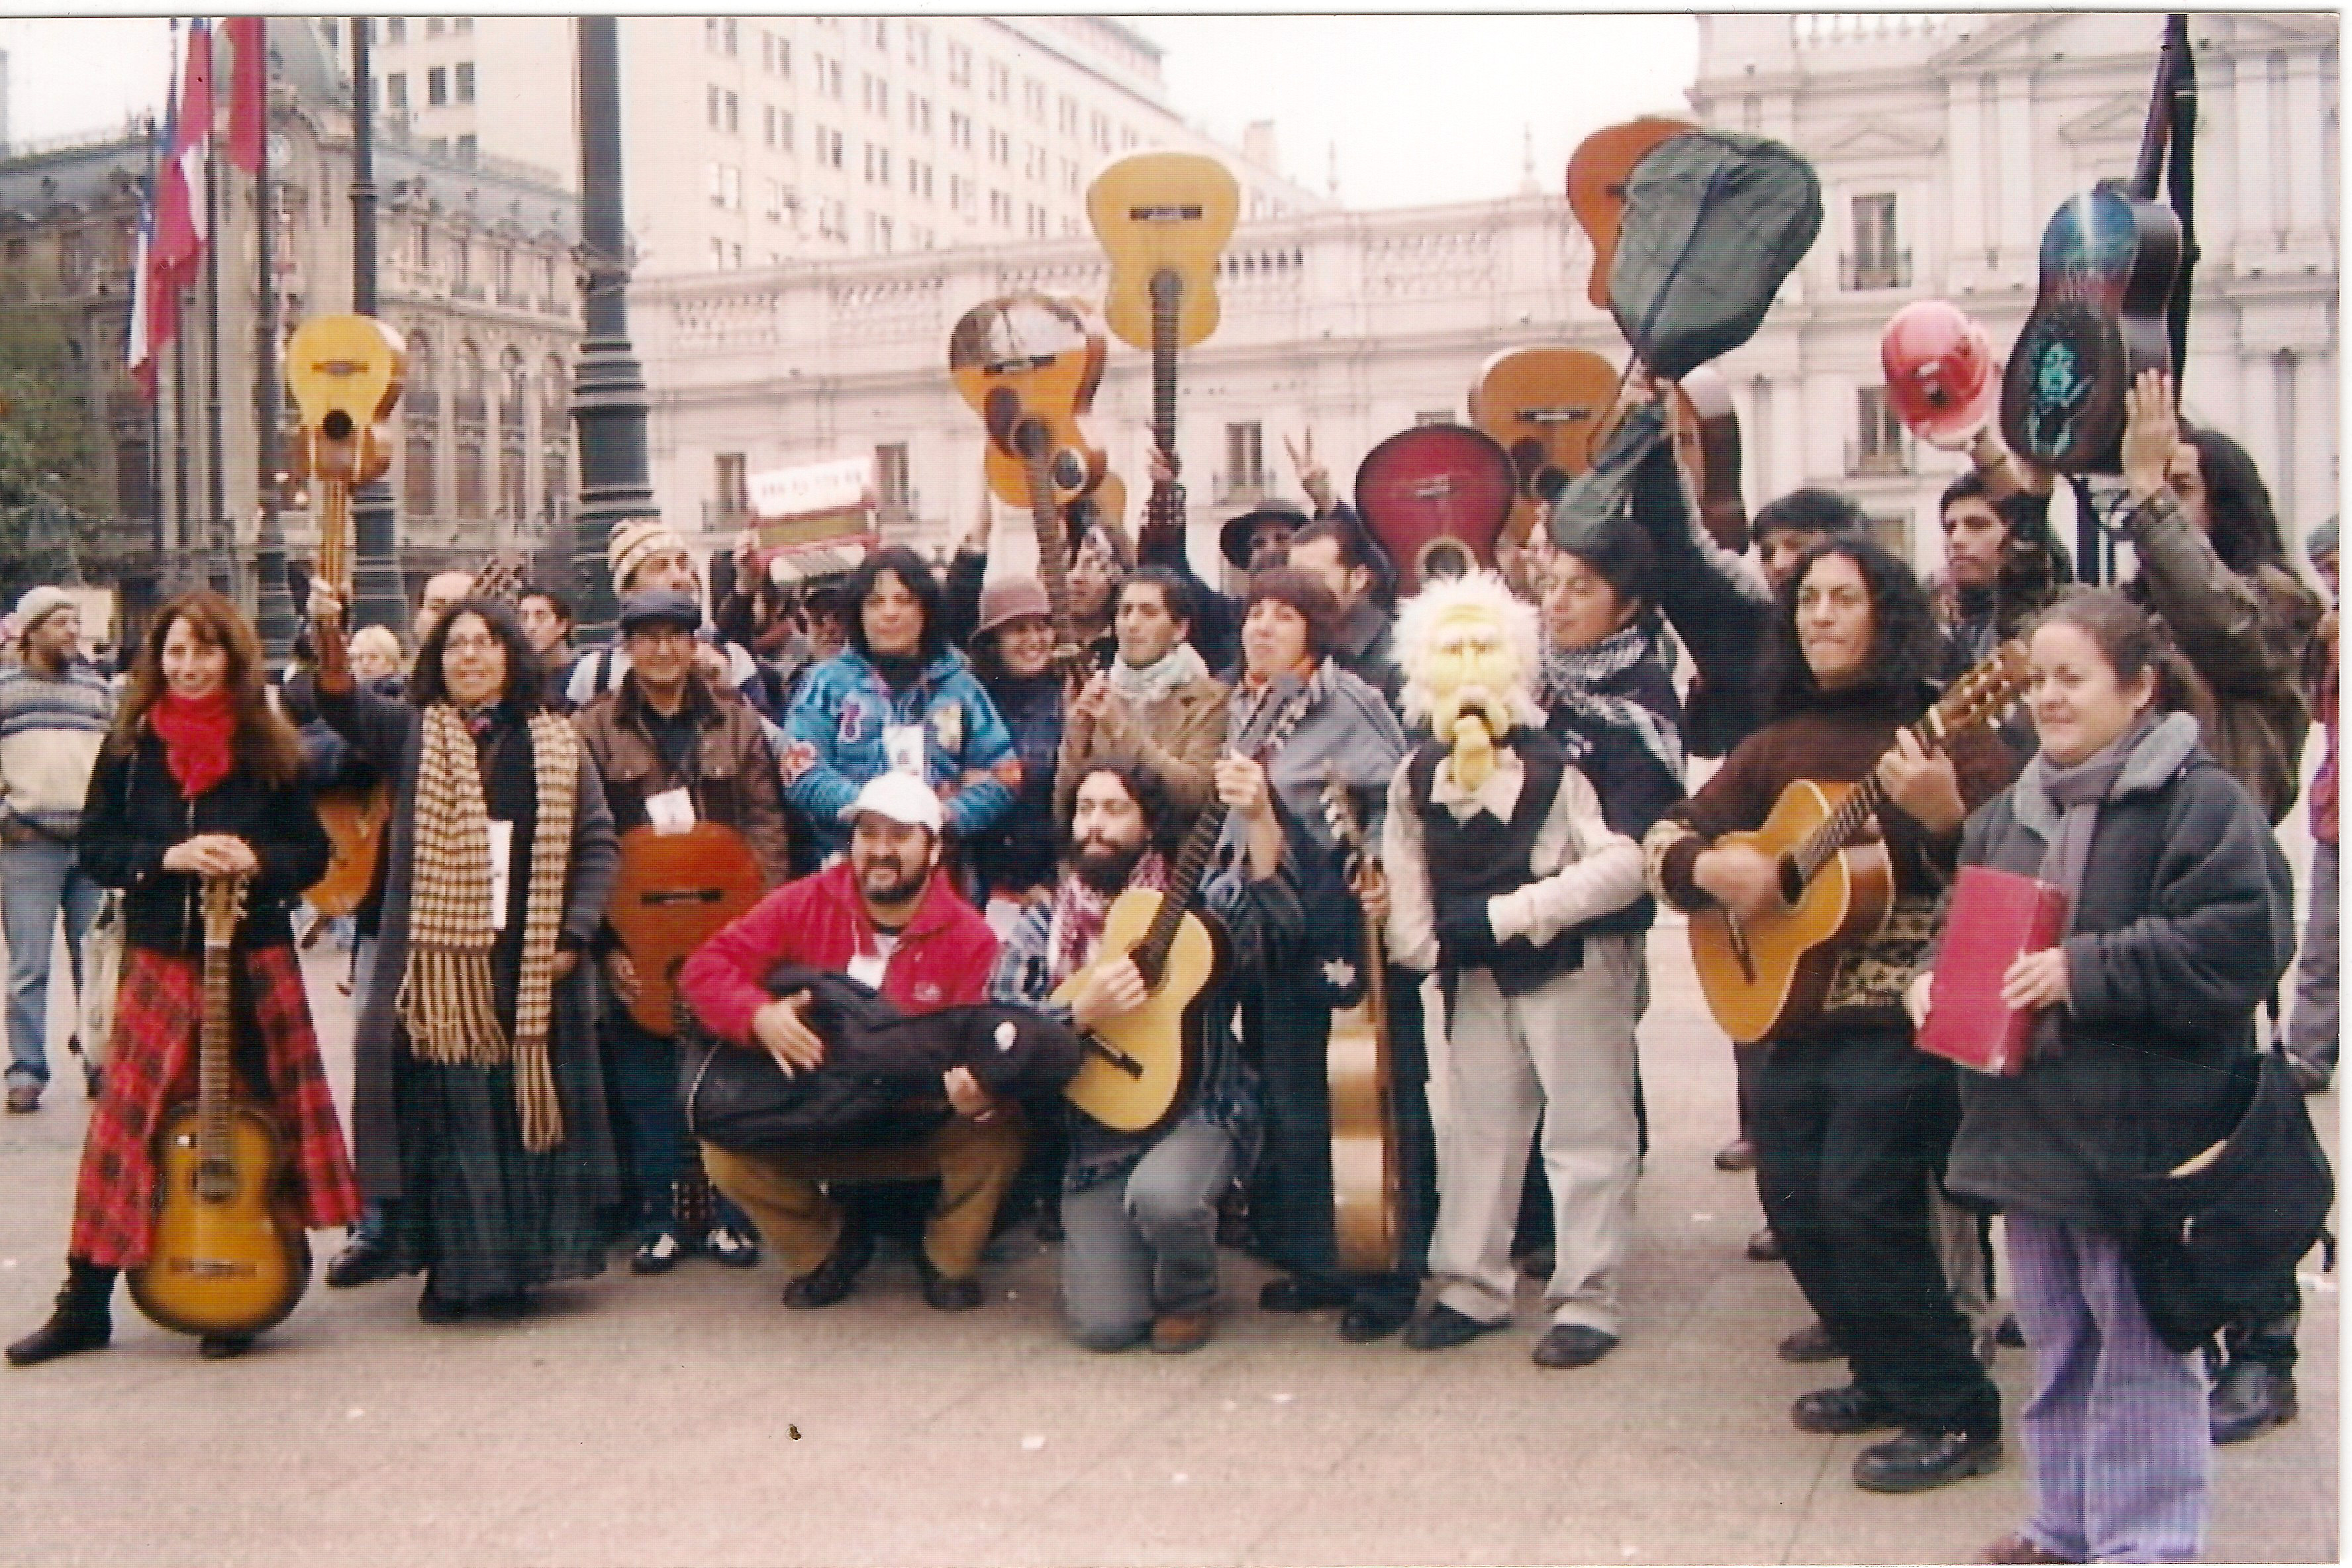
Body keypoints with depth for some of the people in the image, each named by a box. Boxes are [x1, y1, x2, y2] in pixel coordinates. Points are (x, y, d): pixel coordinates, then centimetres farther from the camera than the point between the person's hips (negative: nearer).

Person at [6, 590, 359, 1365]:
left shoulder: (268, 747, 0)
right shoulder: (130, 746, 2)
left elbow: (312, 851, 3)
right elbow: (94, 847, 1)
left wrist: (257, 862, -17)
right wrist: (167, 858, -15)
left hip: (254, 959, 0)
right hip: (160, 956, 1)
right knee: (127, 1125, 2)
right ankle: (84, 1306, 11)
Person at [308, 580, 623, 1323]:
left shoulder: (557, 745, 8)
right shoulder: (411, 733, 7)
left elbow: (597, 844, 6)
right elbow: (342, 705, -11)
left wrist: (572, 936, -6)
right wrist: (328, 634, -29)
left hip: (530, 966, 1)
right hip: (434, 962, -1)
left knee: (525, 1108, 5)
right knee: (448, 1114, -2)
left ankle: (517, 1261, 16)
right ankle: (455, 1267, 6)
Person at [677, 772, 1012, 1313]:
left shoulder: (969, 937, -10)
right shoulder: (803, 905, -5)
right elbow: (706, 969, -7)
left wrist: (974, 1087, -40)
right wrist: (760, 1015, -28)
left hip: (924, 1131, -1)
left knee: (997, 1128, -30)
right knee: (725, 1147, -24)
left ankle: (949, 1258, 2)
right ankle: (826, 1245, 7)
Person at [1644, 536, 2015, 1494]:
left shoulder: (1944, 731, -5)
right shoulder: (1783, 745, 13)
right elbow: (1666, 837, 15)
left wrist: (1945, 818, -33)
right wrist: (1710, 868, -6)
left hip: (1904, 1011, -7)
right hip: (1795, 1009, 7)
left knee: (1860, 1200, -13)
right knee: (1791, 1196, 9)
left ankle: (1954, 1415, 2)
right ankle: (1885, 1375, 29)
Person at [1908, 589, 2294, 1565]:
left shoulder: (2203, 803, -11)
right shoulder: (2009, 815, 12)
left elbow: (2234, 946, -21)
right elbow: (1966, 926, 24)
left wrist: (2083, 972, -23)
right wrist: (1931, 975, 2)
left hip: (2143, 1135, -7)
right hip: (2031, 1127, 8)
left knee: (2141, 1352, 2)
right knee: (2056, 1344, 18)